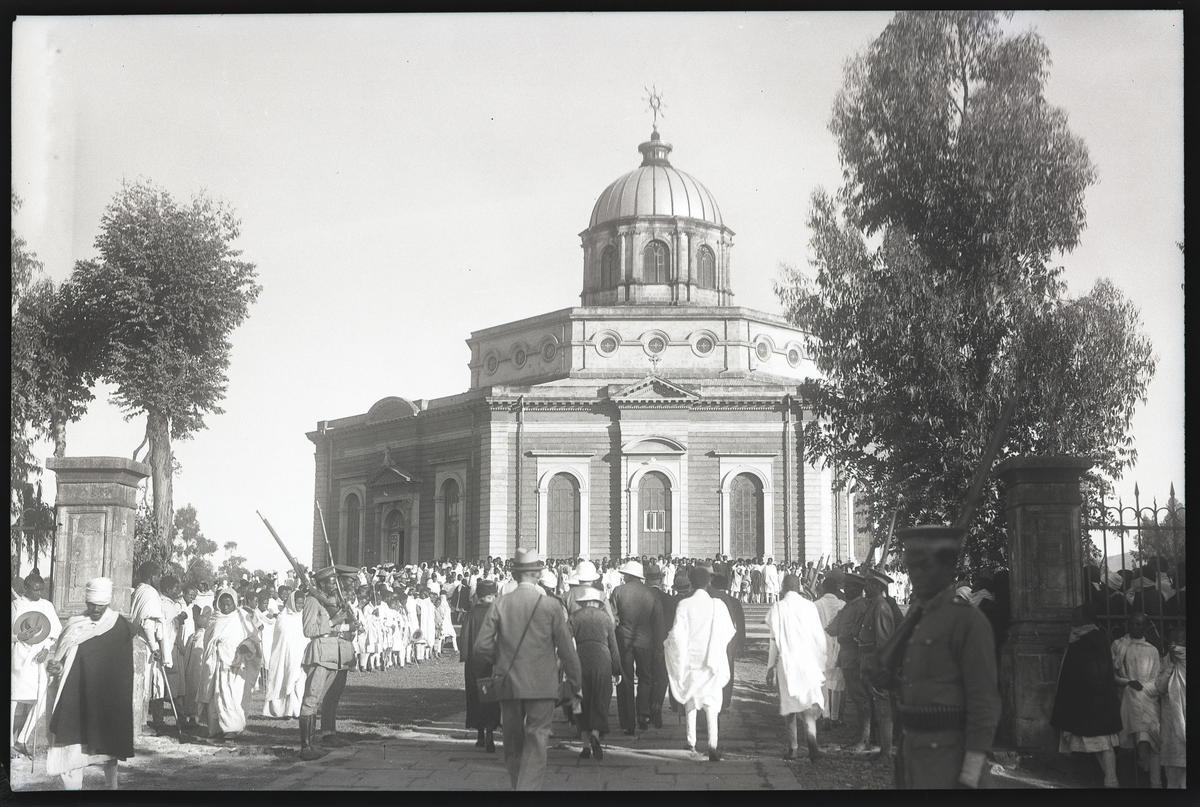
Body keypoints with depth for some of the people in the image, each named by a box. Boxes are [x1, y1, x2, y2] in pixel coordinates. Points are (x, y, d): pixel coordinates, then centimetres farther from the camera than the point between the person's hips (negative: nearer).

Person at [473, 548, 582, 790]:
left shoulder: (499, 605, -2)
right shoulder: (551, 606, -6)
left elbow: (482, 646, -5)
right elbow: (567, 650, -4)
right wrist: (575, 685, 8)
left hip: (508, 686, 2)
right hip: (542, 686, -2)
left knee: (513, 743, 16)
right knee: (536, 743, -1)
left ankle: (518, 784, 28)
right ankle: (529, 786, -13)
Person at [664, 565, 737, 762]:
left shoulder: (684, 605, -10)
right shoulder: (718, 605, -8)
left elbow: (677, 634, -11)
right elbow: (729, 632, -1)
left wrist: (666, 644, 9)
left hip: (690, 658, 0)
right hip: (712, 659, 0)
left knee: (690, 700, 17)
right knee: (711, 702, 0)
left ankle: (691, 741, 23)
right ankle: (713, 743, -17)